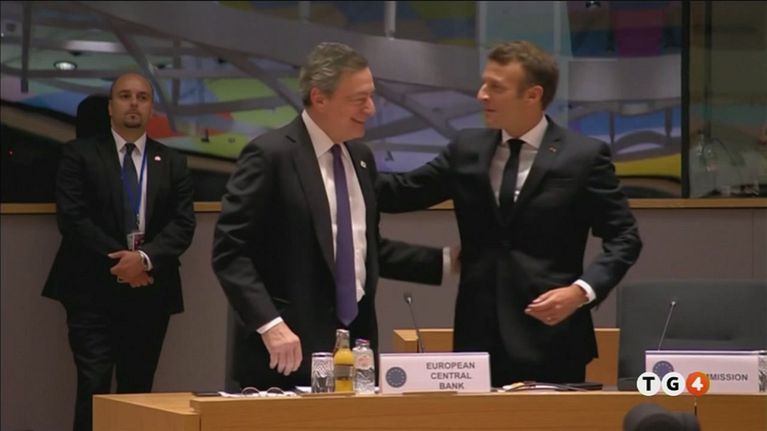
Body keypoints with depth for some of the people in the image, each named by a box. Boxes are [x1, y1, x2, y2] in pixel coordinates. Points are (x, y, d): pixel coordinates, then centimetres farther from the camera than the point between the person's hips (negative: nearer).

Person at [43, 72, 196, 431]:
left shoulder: (172, 163, 12)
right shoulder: (80, 154, 3)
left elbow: (183, 223, 2)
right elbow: (72, 217, -6)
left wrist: (145, 257, -15)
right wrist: (118, 259, -12)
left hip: (149, 292, 3)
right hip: (94, 292, -3)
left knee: (138, 391, 5)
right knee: (94, 389, -10)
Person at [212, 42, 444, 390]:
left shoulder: (361, 158, 14)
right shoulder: (271, 155, -10)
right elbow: (229, 252, -14)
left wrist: (446, 261, 13)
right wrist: (270, 324, -23)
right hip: (290, 351, -7)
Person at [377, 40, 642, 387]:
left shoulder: (584, 156, -2)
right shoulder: (467, 149, 11)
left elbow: (623, 238, -1)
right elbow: (402, 192, 12)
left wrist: (582, 290, -15)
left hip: (550, 338, -4)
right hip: (479, 336, 4)